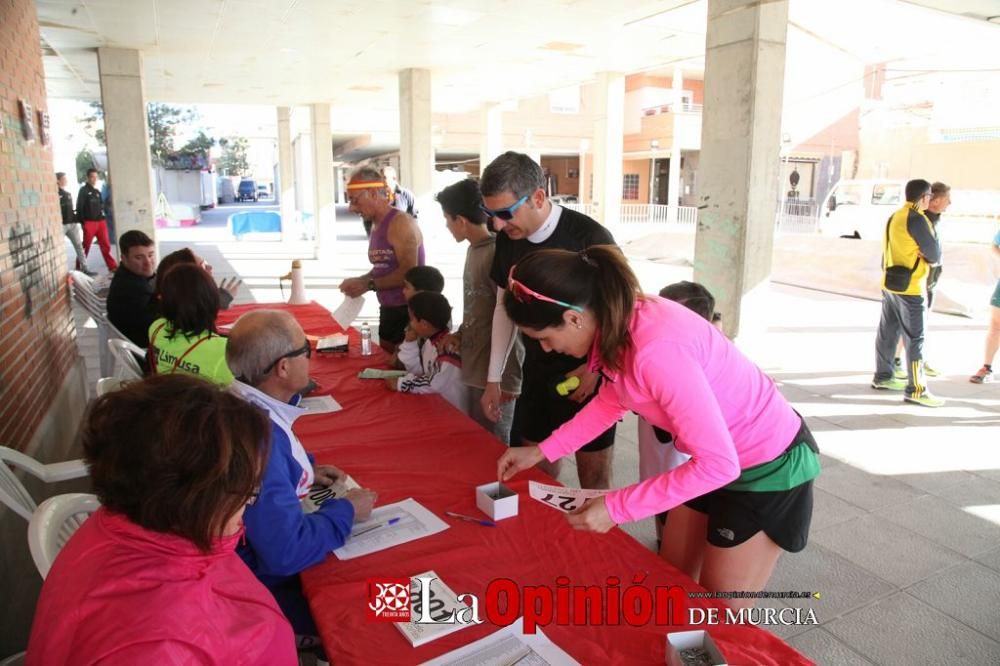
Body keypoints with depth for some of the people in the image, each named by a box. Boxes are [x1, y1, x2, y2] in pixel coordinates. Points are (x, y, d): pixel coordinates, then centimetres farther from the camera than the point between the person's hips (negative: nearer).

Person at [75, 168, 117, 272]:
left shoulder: (97, 191, 17)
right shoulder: (83, 190, -2)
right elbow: (79, 207, -7)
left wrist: (104, 218, 9)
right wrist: (82, 222, -12)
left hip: (101, 221, 5)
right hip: (89, 222, -5)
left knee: (106, 245, 4)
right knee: (85, 246, 1)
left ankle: (113, 266, 5)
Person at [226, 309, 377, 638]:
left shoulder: (246, 404, -4)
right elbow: (287, 553, -34)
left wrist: (304, 470, 4)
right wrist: (347, 511, -19)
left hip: (262, 552, 9)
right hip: (262, 583, -9)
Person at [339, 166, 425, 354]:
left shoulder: (401, 222, -16)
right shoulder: (376, 226, 11)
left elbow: (408, 273, -23)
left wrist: (368, 285, -19)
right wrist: (359, 281, 2)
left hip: (409, 311, -8)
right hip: (388, 310, 9)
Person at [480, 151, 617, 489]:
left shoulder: (589, 237, -19)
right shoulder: (507, 240, -1)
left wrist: (595, 366, -17)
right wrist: (493, 378, 11)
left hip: (590, 378, -5)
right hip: (537, 376, 5)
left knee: (594, 481, 7)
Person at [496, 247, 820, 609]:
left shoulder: (657, 349, -37)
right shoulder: (618, 322, -10)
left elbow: (717, 463, -31)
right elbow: (612, 400, 9)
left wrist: (616, 508, -26)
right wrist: (541, 451, 5)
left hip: (768, 466, -8)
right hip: (720, 455, 8)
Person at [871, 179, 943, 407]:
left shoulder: (895, 217, 12)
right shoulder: (916, 219, -16)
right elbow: (934, 254, -13)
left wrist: (923, 255, 2)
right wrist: (931, 257, 8)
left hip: (890, 284, 9)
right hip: (910, 287, -9)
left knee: (888, 332, 15)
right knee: (915, 339, -4)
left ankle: (882, 377, 25)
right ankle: (916, 390, -2)